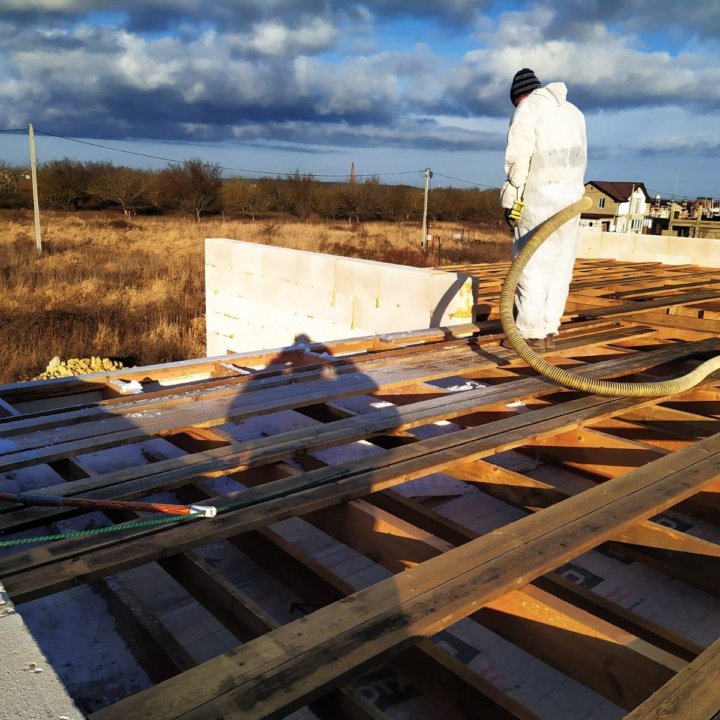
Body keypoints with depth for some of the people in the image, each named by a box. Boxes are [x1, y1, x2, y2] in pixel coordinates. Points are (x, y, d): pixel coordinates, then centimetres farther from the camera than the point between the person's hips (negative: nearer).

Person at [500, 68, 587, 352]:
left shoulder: (527, 109, -3)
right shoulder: (572, 111, 20)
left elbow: (518, 158, -12)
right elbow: (579, 159, 13)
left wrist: (512, 199, -12)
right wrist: (570, 195, 13)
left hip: (539, 198, -7)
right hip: (571, 196, 7)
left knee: (532, 266, -5)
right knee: (558, 267, 7)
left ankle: (531, 334, -4)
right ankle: (548, 331, 10)